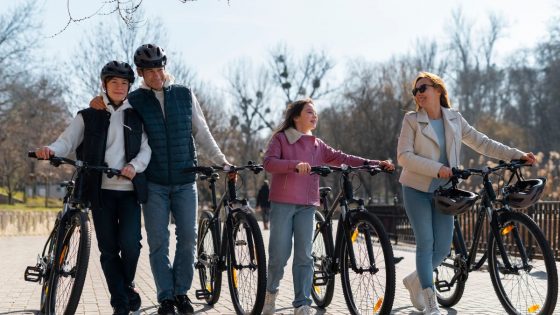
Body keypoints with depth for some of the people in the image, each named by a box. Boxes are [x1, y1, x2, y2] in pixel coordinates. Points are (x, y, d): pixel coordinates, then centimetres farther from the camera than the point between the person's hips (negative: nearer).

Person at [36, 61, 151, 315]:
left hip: (129, 189, 0)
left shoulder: (136, 117, 13)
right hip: (101, 189, 0)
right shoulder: (88, 117, 11)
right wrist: (50, 150, -21)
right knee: (108, 248, 0)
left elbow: (146, 148, 5)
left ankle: (128, 284, 16)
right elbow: (67, 141, 1)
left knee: (130, 242, -13)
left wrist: (135, 165, -16)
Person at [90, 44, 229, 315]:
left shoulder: (185, 95, 5)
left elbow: (201, 133, 12)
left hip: (185, 181, 1)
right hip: (154, 183, -1)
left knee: (188, 238, 0)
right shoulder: (134, 100, 2)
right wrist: (100, 108, -11)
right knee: (158, 241, -1)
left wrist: (221, 160, 9)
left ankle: (181, 292, 14)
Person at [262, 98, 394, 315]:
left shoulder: (317, 145, 15)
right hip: (283, 203, -3)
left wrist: (374, 164, -4)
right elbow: (269, 162, -12)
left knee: (304, 256, -2)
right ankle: (271, 292, 25)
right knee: (279, 254, -1)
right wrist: (295, 165, -29)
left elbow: (341, 158, 7)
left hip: (307, 205, 4)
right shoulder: (280, 138, 3)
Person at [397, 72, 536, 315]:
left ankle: (414, 281, 29)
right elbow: (404, 156, -13)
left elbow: (481, 143, 6)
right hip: (417, 189, -3)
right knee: (426, 243, -7)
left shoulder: (454, 119, 5)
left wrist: (517, 155, -1)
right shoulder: (412, 120, -5)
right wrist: (437, 168, -21)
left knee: (443, 248, 1)